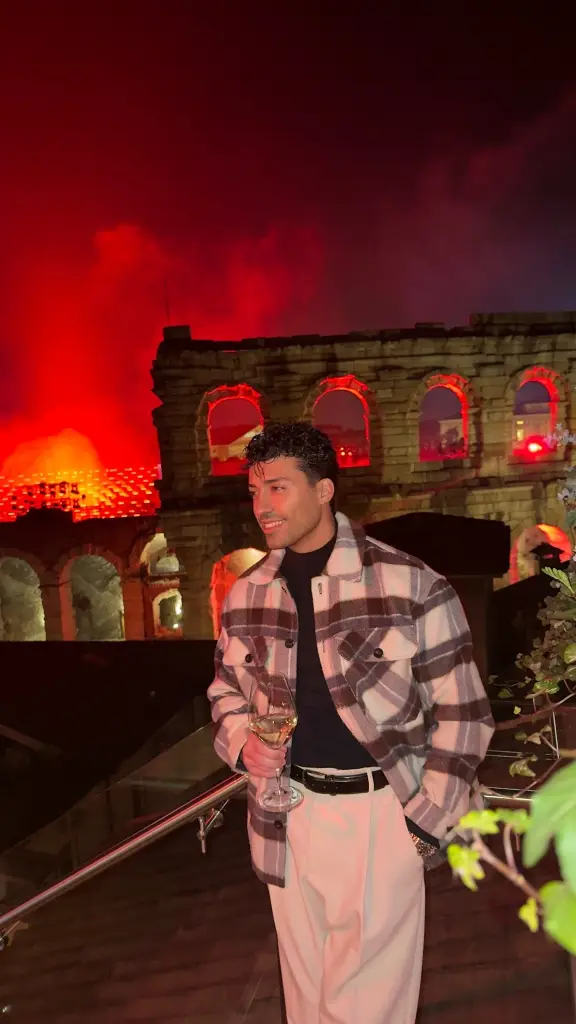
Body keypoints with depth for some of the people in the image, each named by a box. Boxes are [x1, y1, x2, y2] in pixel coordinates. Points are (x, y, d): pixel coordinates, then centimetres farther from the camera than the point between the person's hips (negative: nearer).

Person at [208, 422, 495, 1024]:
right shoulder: (245, 595, 1)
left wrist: (427, 821, -8)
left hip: (380, 811, -4)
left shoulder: (411, 586, -14)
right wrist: (242, 744, -4)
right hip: (287, 814, 5)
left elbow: (461, 710, -7)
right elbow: (226, 689, 15)